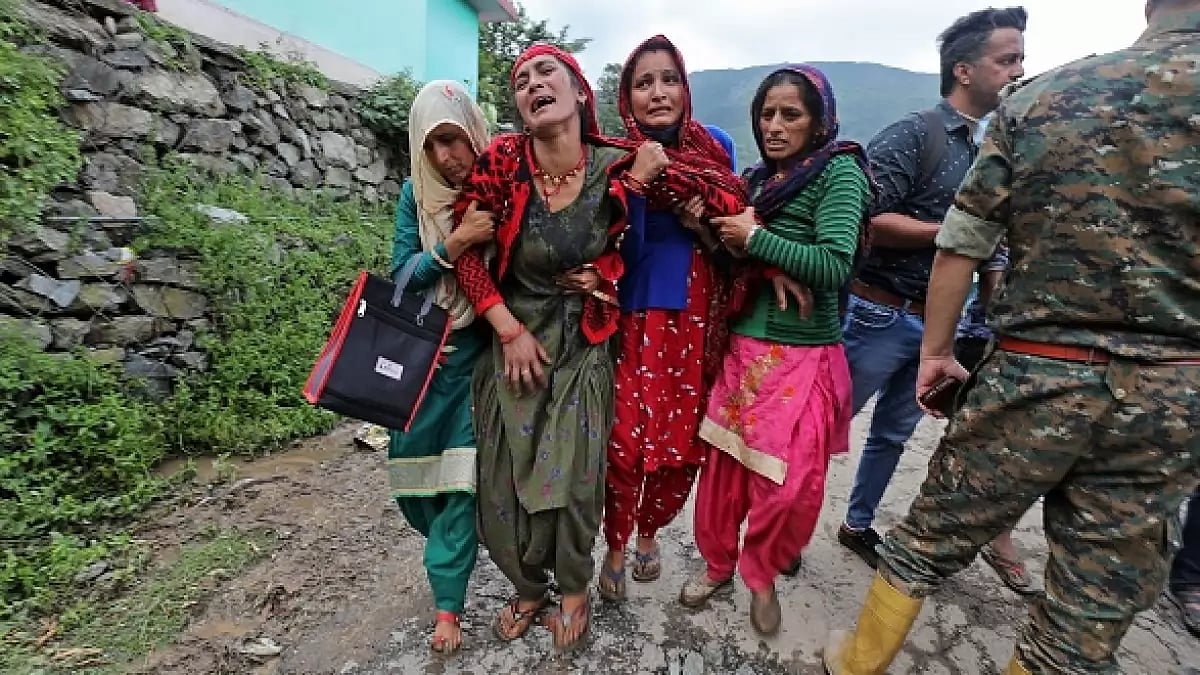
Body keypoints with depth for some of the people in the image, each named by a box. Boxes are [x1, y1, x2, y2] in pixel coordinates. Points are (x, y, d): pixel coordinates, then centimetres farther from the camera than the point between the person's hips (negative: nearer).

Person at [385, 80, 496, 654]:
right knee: (411, 462, 11)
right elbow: (402, 274, -5)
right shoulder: (416, 193, 1)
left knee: (462, 475, -2)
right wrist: (454, 243, -21)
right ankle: (451, 545, 42)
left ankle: (447, 603, 15)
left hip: (480, 352, -3)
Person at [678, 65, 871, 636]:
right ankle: (718, 563, 33)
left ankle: (761, 574, 29)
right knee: (724, 465, 9)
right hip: (743, 346, 5)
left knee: (790, 486, 0)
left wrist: (755, 237, -14)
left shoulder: (838, 171, -5)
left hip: (803, 356, -5)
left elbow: (833, 266, -18)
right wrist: (718, 230, 1)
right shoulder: (760, 177, 12)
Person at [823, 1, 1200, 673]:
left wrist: (937, 350, 9)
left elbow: (961, 246, 0)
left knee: (931, 538, 16)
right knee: (1094, 609, 15)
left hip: (1034, 377, 0)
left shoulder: (1041, 97, 1)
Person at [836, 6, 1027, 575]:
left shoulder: (991, 149, 16)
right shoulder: (913, 134, -9)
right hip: (881, 314, -8)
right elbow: (869, 221, -19)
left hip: (936, 323, 8)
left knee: (893, 434, 16)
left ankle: (858, 525, 34)